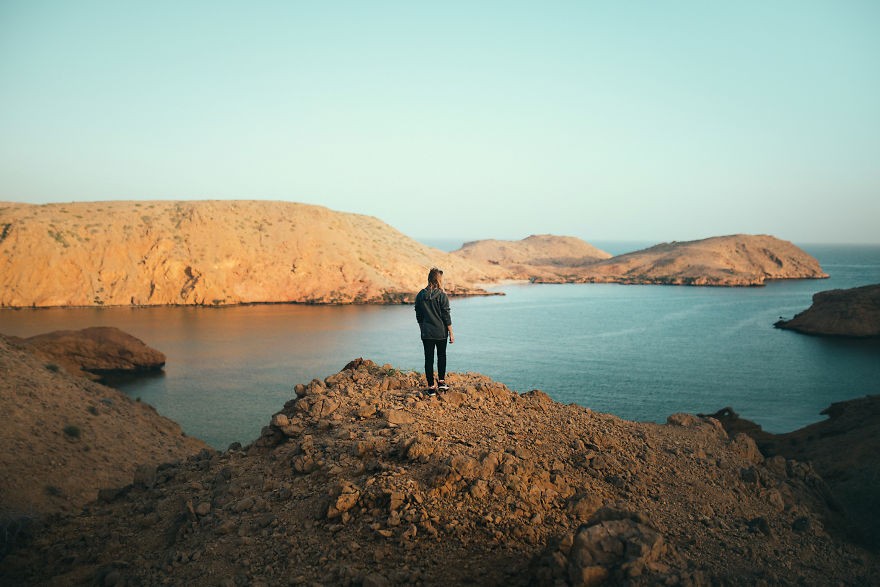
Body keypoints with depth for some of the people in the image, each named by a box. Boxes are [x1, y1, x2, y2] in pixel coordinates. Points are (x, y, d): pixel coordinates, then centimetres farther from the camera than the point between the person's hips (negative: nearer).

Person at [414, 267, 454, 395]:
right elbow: (446, 316, -10)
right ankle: (441, 382, 22)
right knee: (441, 356, 18)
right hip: (441, 332, -2)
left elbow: (418, 317, 6)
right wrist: (451, 333, -1)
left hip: (426, 333, 2)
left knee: (429, 359, 6)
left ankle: (431, 387, 8)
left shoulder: (420, 295, -1)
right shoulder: (441, 296, -12)